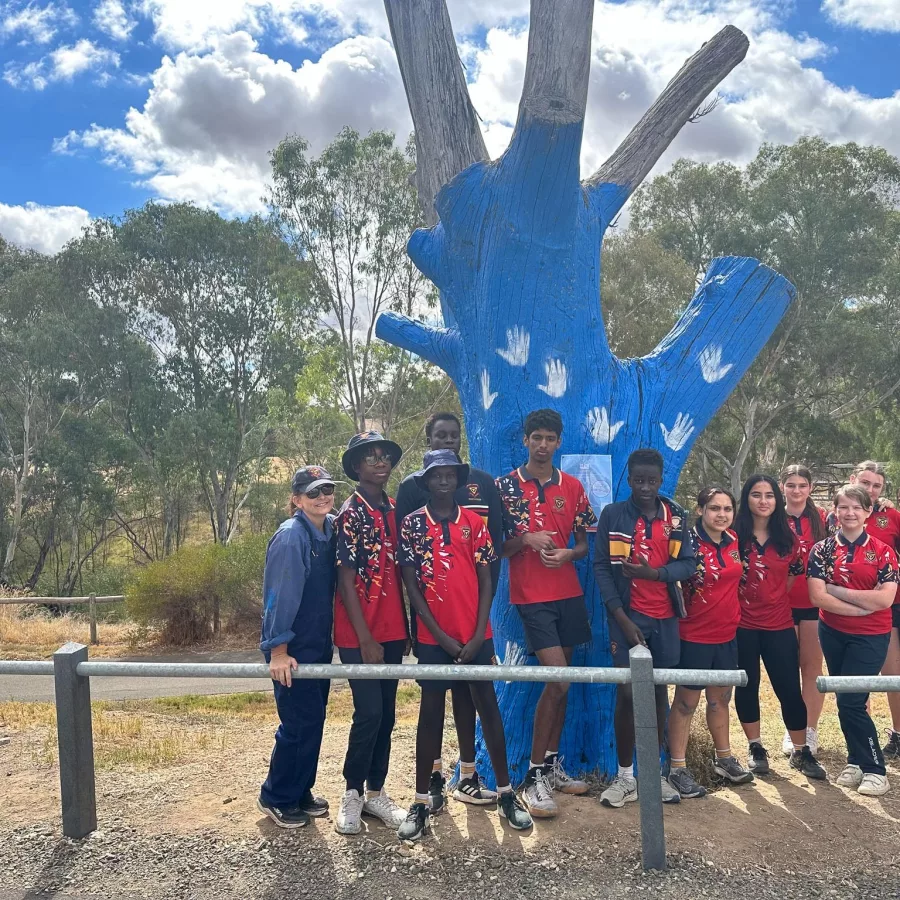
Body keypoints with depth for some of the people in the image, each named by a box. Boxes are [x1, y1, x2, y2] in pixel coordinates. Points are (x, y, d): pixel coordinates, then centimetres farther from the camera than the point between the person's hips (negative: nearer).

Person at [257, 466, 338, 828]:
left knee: (314, 721, 15)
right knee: (299, 723, -1)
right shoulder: (290, 537, -18)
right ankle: (275, 798, 18)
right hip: (293, 650, -7)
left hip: (320, 645, 7)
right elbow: (279, 596, -19)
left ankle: (300, 792, 30)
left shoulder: (332, 529, 3)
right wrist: (278, 649, -20)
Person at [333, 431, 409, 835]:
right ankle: (352, 795, 11)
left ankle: (375, 792, 22)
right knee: (369, 713, -6)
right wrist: (366, 639, -15)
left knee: (386, 715, 11)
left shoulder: (393, 510, 10)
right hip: (361, 634, -6)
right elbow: (346, 582, -13)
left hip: (391, 631, 7)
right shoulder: (352, 514, -10)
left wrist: (402, 627, 10)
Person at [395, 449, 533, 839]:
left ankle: (505, 793, 19)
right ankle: (423, 800, 15)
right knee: (431, 713, 6)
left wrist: (478, 635, -6)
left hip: (476, 636, 1)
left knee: (488, 707, 8)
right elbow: (411, 585, -3)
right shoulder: (412, 524, -1)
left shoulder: (474, 522, 3)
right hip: (434, 638, -1)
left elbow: (486, 581, 2)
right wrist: (441, 636, -7)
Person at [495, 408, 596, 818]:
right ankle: (534, 777, -2)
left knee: (559, 682, 9)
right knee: (558, 680, -13)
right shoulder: (505, 487, -1)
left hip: (569, 593, 5)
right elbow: (497, 548, -1)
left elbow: (585, 542, 11)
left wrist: (567, 554, -10)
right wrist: (526, 539, -18)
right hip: (530, 596, -4)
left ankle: (552, 765, 22)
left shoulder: (573, 487, 9)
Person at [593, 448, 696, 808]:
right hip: (628, 616, -3)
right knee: (627, 693, -3)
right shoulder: (612, 515, -3)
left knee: (659, 691, 9)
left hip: (665, 618, 3)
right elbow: (601, 567, -6)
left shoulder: (675, 516, 5)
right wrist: (622, 618, -12)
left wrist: (653, 572, -18)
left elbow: (689, 563, 1)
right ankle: (624, 776, 10)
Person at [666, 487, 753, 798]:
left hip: (727, 634, 6)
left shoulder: (733, 540, 3)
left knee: (721, 698, 20)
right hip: (694, 636, -6)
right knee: (686, 701, 4)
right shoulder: (690, 542, -16)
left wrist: (733, 614, 15)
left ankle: (724, 758, 35)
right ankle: (678, 769, 14)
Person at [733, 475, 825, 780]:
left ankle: (800, 752, 20)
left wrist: (772, 599, 6)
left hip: (779, 625, 2)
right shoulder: (734, 536, -7)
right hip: (743, 625, -2)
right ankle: (756, 749, 25)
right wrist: (745, 600, -3)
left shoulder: (788, 539, 2)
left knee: (790, 689, 4)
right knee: (746, 687, 10)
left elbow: (792, 577, 12)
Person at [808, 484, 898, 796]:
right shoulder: (822, 550, -1)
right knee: (846, 701, 12)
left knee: (850, 702, -8)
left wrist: (838, 590, -14)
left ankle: (875, 770, 8)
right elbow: (817, 597, -10)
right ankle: (857, 761, 28)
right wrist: (862, 606, -16)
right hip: (833, 633, 3)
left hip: (870, 636, -3)